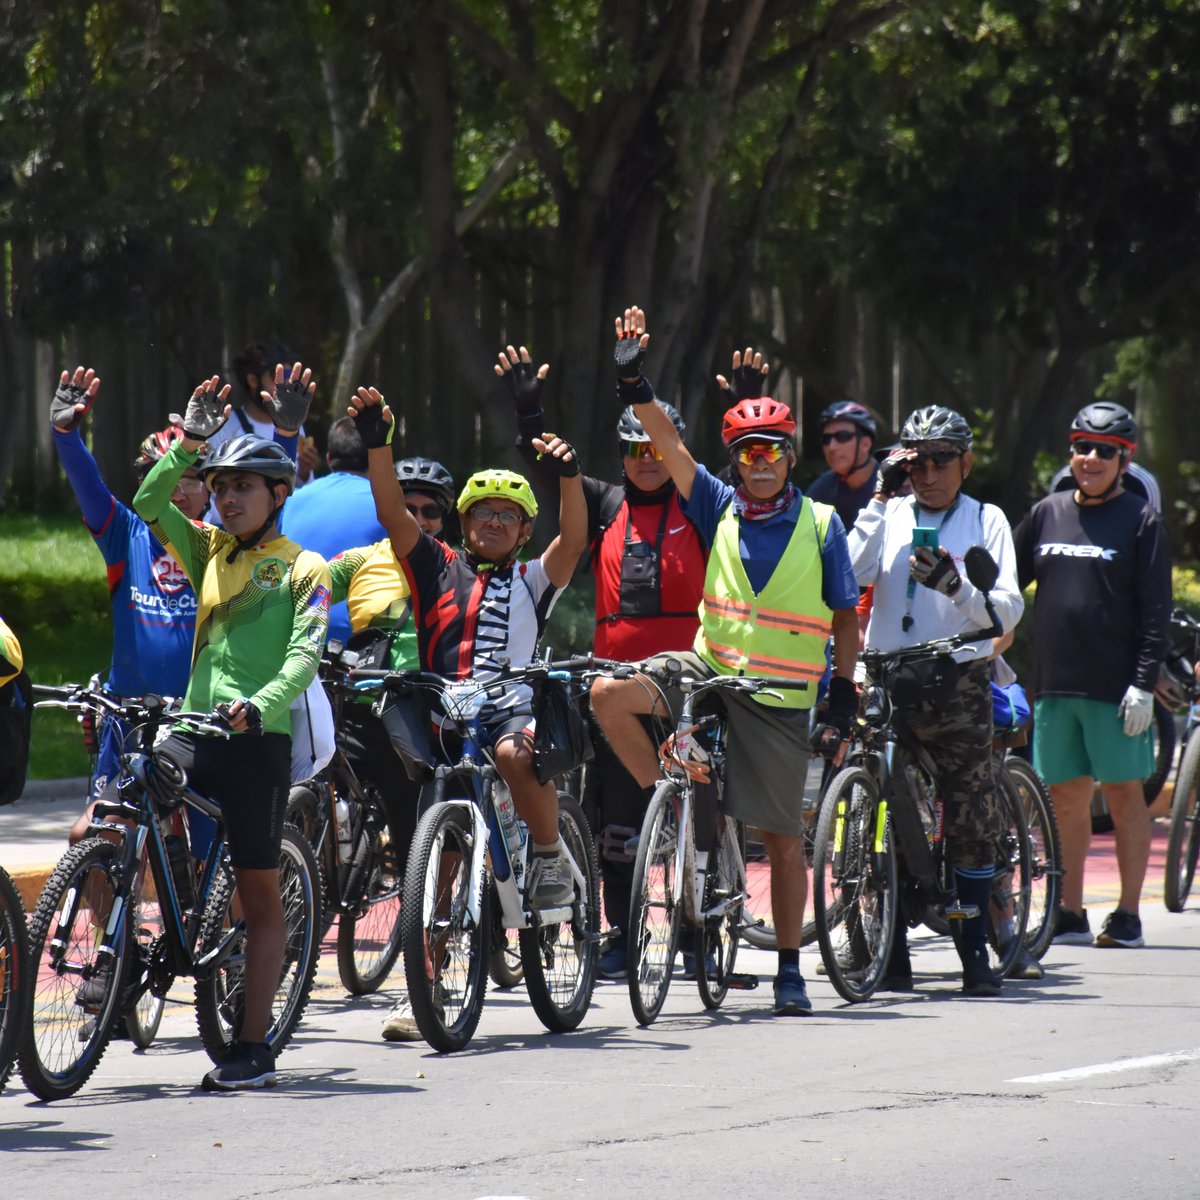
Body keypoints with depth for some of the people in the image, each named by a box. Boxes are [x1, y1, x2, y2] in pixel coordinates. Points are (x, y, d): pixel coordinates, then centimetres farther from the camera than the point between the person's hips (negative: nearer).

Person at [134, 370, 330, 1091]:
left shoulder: (302, 568, 1)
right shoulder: (209, 551, 15)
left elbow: (306, 653, -10)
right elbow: (149, 505, 7)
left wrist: (260, 704, -27)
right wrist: (188, 446, -4)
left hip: (258, 739, -5)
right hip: (194, 730, 5)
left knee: (261, 895, 0)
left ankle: (255, 1050, 2)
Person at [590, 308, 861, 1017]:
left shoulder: (820, 525, -2)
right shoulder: (721, 508, 3)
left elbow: (846, 615, 4)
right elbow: (670, 445, -6)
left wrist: (845, 686, -6)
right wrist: (635, 383, -19)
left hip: (779, 698, -2)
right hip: (709, 667, 2)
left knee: (783, 836, 1)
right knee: (609, 695, -21)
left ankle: (791, 970, 10)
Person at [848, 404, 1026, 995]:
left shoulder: (985, 521, 8)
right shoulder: (890, 515, 12)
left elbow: (1008, 610, -3)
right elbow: (851, 574, -6)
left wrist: (956, 586, -21)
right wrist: (883, 497, -8)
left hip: (960, 680, -1)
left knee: (973, 821, -5)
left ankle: (974, 951, 1)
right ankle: (891, 953, 4)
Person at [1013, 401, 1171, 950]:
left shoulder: (1140, 519, -1)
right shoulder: (1048, 513, 11)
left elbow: (1156, 611, -4)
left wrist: (1144, 684, -11)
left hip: (1115, 688, -4)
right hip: (1054, 683, 4)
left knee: (1124, 793, 0)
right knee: (1067, 796, 7)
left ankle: (1128, 915, 5)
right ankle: (1070, 915, 12)